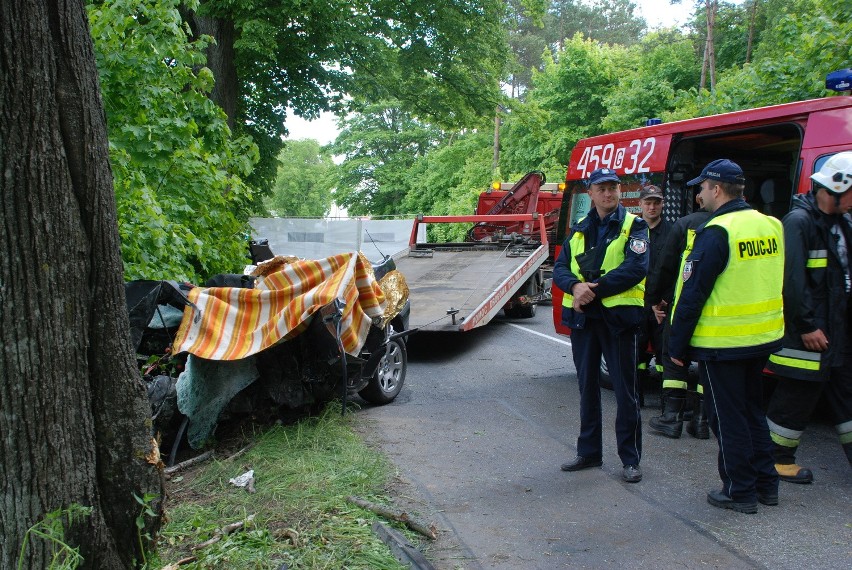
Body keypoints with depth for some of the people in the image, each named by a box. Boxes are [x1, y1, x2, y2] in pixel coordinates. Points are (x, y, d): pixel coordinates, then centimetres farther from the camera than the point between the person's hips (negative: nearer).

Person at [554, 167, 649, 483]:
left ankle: (630, 459, 11)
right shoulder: (579, 229, 13)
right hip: (582, 316, 5)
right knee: (587, 386, 13)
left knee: (625, 390, 1)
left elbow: (635, 268, -16)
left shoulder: (633, 226, -2)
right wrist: (576, 286, -16)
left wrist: (594, 289, -18)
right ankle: (588, 451, 25)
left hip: (618, 316, -5)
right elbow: (560, 268, 6)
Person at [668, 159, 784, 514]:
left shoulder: (716, 233, -18)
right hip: (764, 337, 8)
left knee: (727, 418, 5)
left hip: (722, 342, -8)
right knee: (752, 410, 20)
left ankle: (739, 492, 14)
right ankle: (766, 484, 28)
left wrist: (677, 345, -10)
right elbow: (774, 282, 14)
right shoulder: (771, 225, 5)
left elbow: (692, 294, -17)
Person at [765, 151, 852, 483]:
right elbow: (793, 278, -21)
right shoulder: (799, 221, -15)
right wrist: (807, 326, -21)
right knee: (797, 397, 1)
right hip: (808, 332, -9)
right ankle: (778, 459, 15)